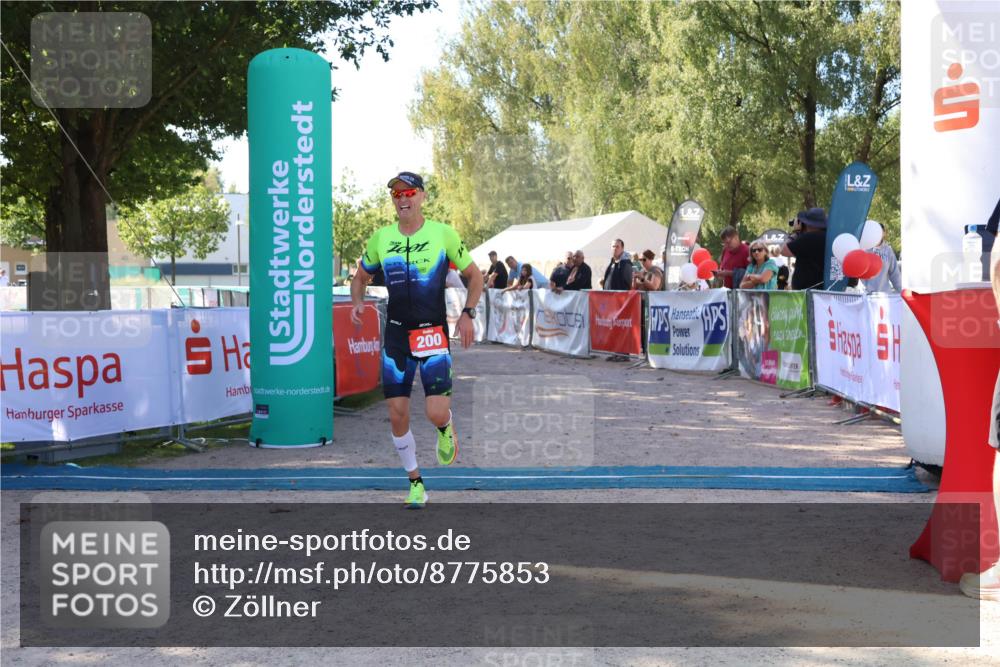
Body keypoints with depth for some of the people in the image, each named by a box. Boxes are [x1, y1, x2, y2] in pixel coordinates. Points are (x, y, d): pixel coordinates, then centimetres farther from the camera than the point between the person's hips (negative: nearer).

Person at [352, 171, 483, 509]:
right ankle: (415, 481, 19)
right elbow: (360, 277, 19)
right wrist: (357, 302, -1)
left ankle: (446, 428, 24)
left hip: (433, 332, -3)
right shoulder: (381, 237, 5)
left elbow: (474, 275, 6)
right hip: (396, 333, 3)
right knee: (397, 415, 0)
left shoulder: (442, 233, -3)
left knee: (436, 413, -14)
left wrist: (467, 313, -6)